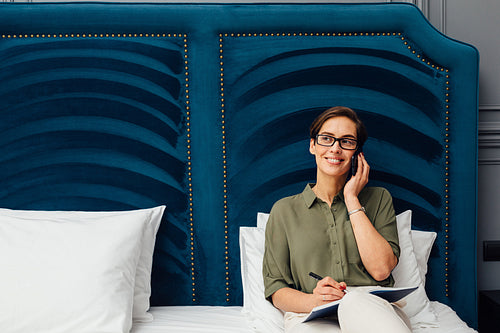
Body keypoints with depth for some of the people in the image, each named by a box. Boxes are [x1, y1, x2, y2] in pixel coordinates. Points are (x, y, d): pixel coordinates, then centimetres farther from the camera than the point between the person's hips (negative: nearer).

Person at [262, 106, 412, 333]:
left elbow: (381, 269, -2)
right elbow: (275, 288, 9)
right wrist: (312, 301, -14)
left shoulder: (378, 199, 16)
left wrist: (352, 200, 1)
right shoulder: (285, 210, 16)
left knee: (356, 301, -37)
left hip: (372, 311, 1)